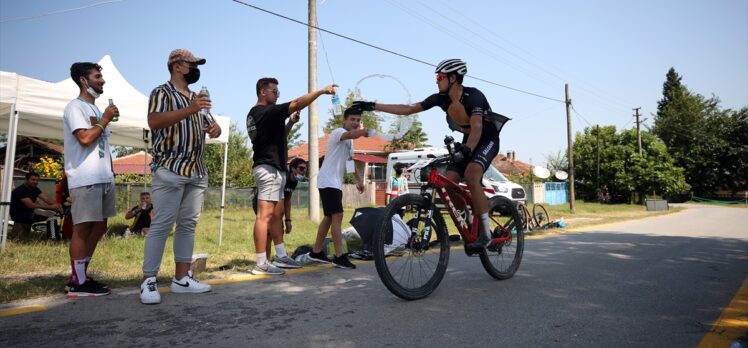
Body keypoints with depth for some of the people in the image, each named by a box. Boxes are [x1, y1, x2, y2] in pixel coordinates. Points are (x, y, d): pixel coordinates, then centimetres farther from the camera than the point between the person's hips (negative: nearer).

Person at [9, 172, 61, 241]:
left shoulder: (35, 189, 5)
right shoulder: (20, 190, -20)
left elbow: (46, 198, -10)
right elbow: (31, 205, -31)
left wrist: (56, 205, -30)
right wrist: (51, 207, -36)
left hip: (29, 214, 8)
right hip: (19, 216, -8)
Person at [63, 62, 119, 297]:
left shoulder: (95, 109, 22)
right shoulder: (76, 107, -5)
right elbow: (85, 139, -19)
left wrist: (110, 172, 15)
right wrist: (105, 120, -6)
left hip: (103, 177, 9)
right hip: (85, 179, -9)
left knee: (99, 226, 11)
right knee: (83, 227, -6)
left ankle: (80, 276, 19)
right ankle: (78, 283, 0)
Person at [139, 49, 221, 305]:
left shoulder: (197, 97, 22)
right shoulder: (162, 93, -1)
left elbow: (212, 126, 23)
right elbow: (154, 122, -19)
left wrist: (215, 129, -2)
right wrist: (189, 110, -27)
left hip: (198, 172, 8)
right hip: (170, 170, -7)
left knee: (188, 224, 7)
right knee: (162, 225, -7)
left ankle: (181, 278, 13)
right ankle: (148, 281, 0)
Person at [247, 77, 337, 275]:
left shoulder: (253, 113, 18)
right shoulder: (267, 111, -12)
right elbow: (298, 103, -20)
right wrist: (322, 90, -13)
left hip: (273, 169, 11)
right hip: (269, 168, -11)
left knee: (276, 215, 12)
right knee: (265, 215, -10)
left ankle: (281, 257, 18)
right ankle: (261, 264, -9)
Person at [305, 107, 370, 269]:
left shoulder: (349, 140, 18)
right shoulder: (338, 132, -11)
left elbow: (350, 159, 30)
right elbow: (351, 135, -36)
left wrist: (358, 180, 30)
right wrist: (364, 131, -57)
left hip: (336, 182, 10)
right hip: (328, 181, -10)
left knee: (329, 217, 14)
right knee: (337, 216, -16)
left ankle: (316, 252, 23)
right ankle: (339, 257, -17)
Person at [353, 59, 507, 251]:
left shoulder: (473, 96, -25)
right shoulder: (441, 98, -9)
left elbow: (477, 127, -39)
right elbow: (408, 109, -8)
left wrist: (467, 149, -59)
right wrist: (373, 106, -12)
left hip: (487, 139, -6)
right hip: (467, 141, 6)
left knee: (471, 174, -32)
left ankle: (485, 233, -24)